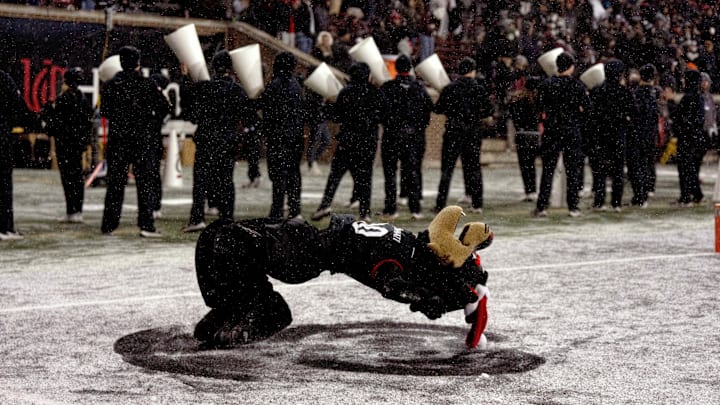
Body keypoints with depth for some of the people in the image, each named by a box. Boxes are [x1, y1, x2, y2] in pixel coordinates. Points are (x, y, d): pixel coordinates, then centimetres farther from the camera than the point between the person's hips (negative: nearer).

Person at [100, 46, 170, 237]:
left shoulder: (111, 85, 1)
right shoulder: (147, 84, -5)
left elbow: (103, 111, 6)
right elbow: (164, 108, -4)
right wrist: (152, 122, 12)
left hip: (117, 139, 2)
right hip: (142, 139, -2)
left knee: (115, 182, 8)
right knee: (144, 182, 1)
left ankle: (109, 224, 10)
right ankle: (146, 225, -5)